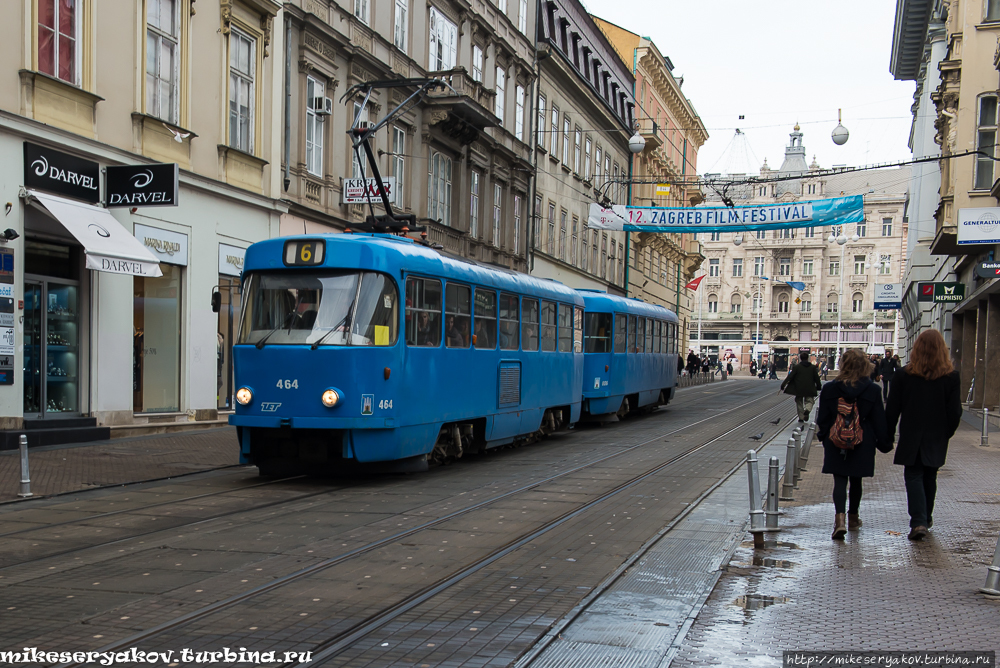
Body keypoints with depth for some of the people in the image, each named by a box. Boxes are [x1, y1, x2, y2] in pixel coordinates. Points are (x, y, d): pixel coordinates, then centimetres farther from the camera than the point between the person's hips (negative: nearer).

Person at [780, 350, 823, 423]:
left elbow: (790, 376, -6)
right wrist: (819, 386, 19)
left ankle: (801, 417, 10)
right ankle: (807, 409, -21)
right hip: (810, 389, 1)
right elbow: (817, 378, 6)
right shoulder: (813, 367, 2)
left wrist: (783, 384, -2)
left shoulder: (796, 367, -4)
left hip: (799, 389, -1)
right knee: (810, 400, 11)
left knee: (799, 402, 12)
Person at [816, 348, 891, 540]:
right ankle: (853, 517, 32)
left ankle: (840, 517, -21)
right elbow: (879, 421, -1)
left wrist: (823, 436, 17)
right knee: (856, 480, 17)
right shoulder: (873, 390, -6)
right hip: (862, 444, 1)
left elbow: (822, 419, 1)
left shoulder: (829, 389, -7)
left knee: (840, 480, -1)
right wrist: (885, 443, 9)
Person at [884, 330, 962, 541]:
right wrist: (947, 433, 13)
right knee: (930, 477, 18)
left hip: (911, 438, -2)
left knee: (913, 476, 1)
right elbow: (955, 412, -3)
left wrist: (888, 436, 4)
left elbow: (892, 410, -5)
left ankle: (918, 521, -15)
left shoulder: (903, 375, -8)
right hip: (937, 439, 2)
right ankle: (926, 518, 32)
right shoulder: (951, 377, -5)